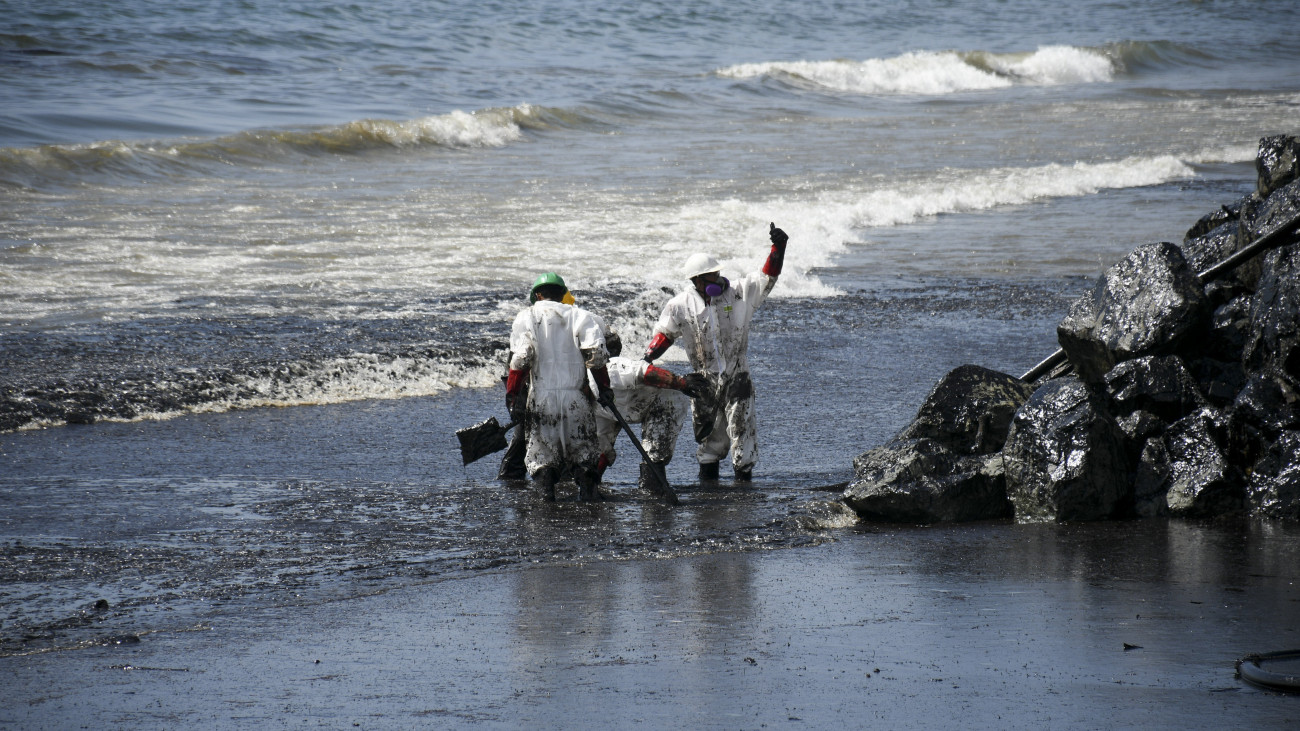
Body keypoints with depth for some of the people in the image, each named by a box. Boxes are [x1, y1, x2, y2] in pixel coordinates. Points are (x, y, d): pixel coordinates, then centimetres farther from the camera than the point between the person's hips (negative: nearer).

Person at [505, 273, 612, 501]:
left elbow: (520, 359, -6)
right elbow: (595, 353, -4)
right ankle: (586, 488, 4)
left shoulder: (527, 317, 4)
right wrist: (604, 388, 4)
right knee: (582, 449, 16)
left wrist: (513, 397, -5)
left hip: (541, 396, -1)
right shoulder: (578, 315, 7)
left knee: (542, 451, 11)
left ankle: (545, 487, -6)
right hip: (576, 396, 1)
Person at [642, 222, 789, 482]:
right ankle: (708, 475, 23)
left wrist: (778, 248, -20)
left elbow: (767, 276, -6)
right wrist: (647, 358, -8)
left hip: (737, 378, 0)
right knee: (709, 430, 8)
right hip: (704, 380, 0)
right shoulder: (680, 305, -3)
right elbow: (664, 334, 6)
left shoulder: (738, 292, -4)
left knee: (741, 425, -2)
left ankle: (744, 473, 7)